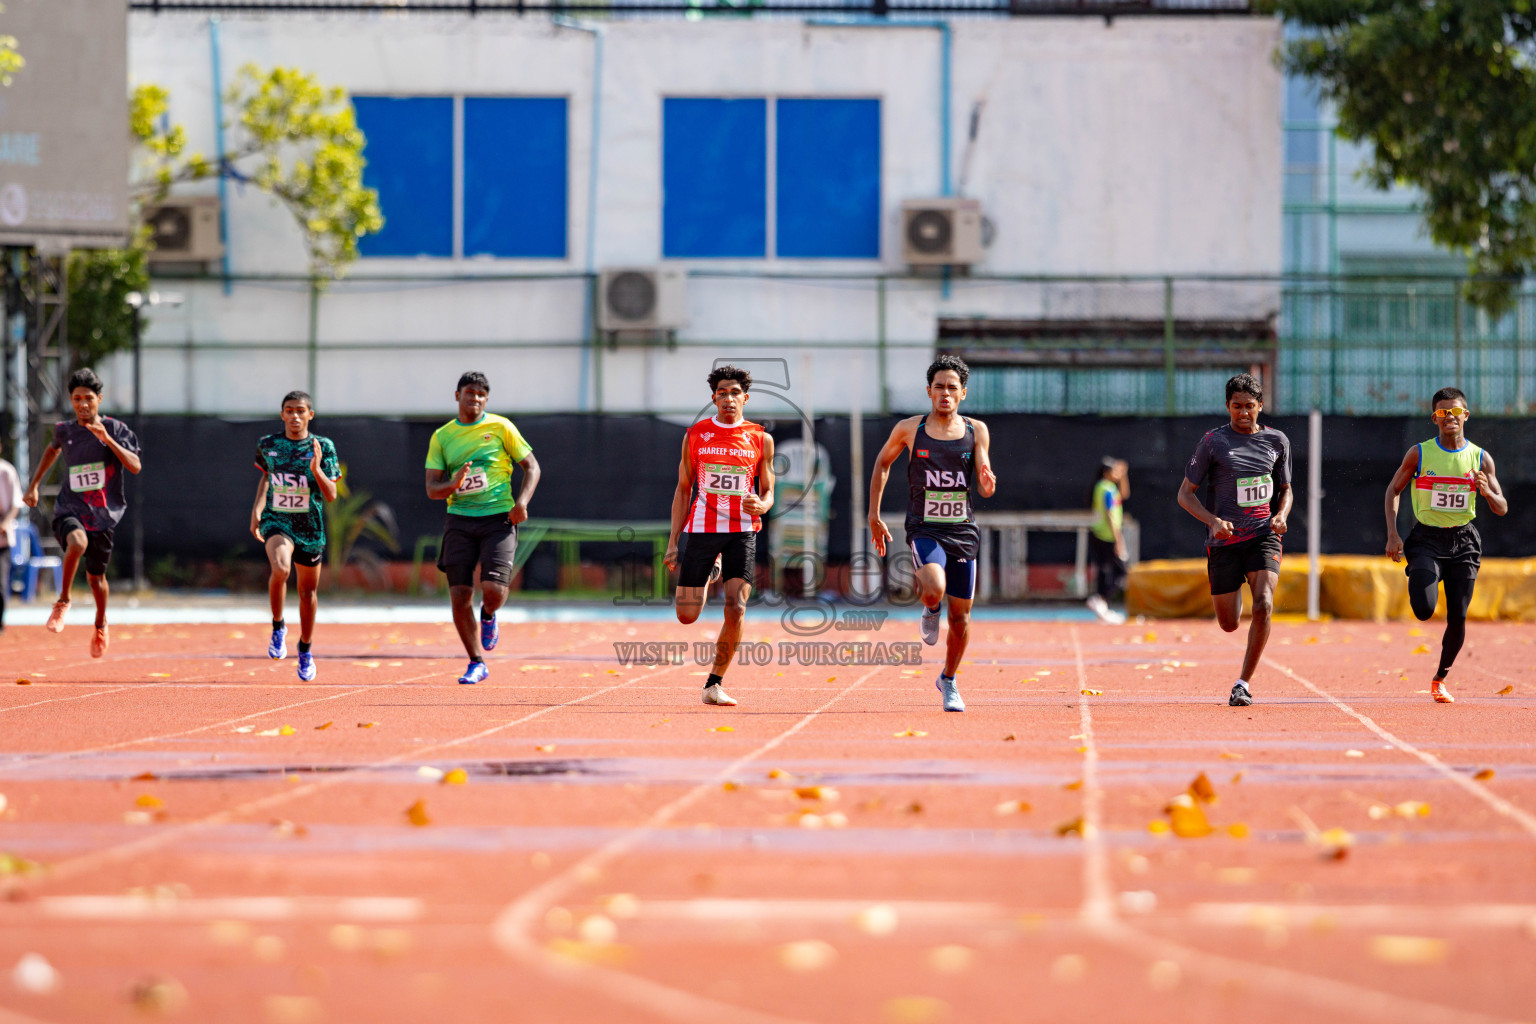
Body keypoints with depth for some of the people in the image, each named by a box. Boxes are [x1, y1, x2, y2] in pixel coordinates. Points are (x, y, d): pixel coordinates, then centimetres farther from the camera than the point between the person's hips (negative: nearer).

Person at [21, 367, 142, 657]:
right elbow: (53, 449, 28)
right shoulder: (65, 430, 4)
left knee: (96, 577, 12)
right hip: (70, 510, 0)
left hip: (104, 514, 0)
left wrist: (107, 439, -24)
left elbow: (135, 466, -15)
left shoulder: (116, 429, -4)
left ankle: (101, 623, 42)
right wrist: (34, 485, 27)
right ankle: (63, 601, -15)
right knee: (78, 542, -35)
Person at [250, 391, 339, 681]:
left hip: (310, 527, 1)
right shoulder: (267, 445, 1)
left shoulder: (323, 447, -5)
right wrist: (257, 508, 12)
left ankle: (305, 650, 37)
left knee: (308, 590, 13)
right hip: (276, 521, -1)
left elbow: (331, 495, -9)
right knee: (280, 568, -31)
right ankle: (278, 627, -7)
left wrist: (316, 469, -24)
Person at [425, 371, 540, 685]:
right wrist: (452, 485, -18)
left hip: (499, 518, -2)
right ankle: (476, 663, 13)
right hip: (459, 521, 2)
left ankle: (488, 616, 20)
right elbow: (431, 488, 5)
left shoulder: (500, 427, 2)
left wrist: (522, 502, -10)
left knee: (494, 589, -18)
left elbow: (531, 466, 6)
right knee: (459, 597, -4)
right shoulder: (442, 436, 7)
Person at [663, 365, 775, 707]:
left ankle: (715, 684, 0)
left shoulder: (760, 439, 6)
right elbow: (683, 490, 10)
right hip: (701, 529, 1)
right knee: (687, 615, -2)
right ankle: (709, 573, 34)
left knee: (736, 610, -16)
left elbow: (767, 491, 13)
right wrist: (673, 542, 4)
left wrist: (761, 505, -13)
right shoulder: (695, 435, 6)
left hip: (742, 531, 0)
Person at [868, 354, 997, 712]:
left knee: (961, 615, 7)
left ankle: (948, 680, 31)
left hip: (962, 531, 2)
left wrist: (988, 482, -23)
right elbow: (882, 464, 15)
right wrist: (874, 515, 11)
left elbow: (984, 489, 2)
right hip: (924, 530, -2)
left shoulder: (976, 431, 2)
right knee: (934, 591, -30)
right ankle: (930, 612, 9)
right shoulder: (910, 429, -1)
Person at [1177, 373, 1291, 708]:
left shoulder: (1277, 441, 7)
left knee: (1263, 605, -23)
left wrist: (1281, 515, -3)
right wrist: (1213, 520, -18)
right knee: (1229, 624, 5)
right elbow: (1185, 494, -1)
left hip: (1264, 536, 1)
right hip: (1224, 540, -1)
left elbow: (1285, 489, 20)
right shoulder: (1214, 442, -3)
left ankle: (1244, 683, -12)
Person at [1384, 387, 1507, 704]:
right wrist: (1392, 534, -6)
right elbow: (1393, 490, 6)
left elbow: (1502, 509, 5)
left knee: (1457, 618, -2)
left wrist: (1487, 491, -18)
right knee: (1423, 610, -19)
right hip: (1426, 540, -2)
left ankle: (1440, 678, 19)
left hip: (1463, 541, 2)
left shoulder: (1480, 458, 2)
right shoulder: (1420, 454, -2)